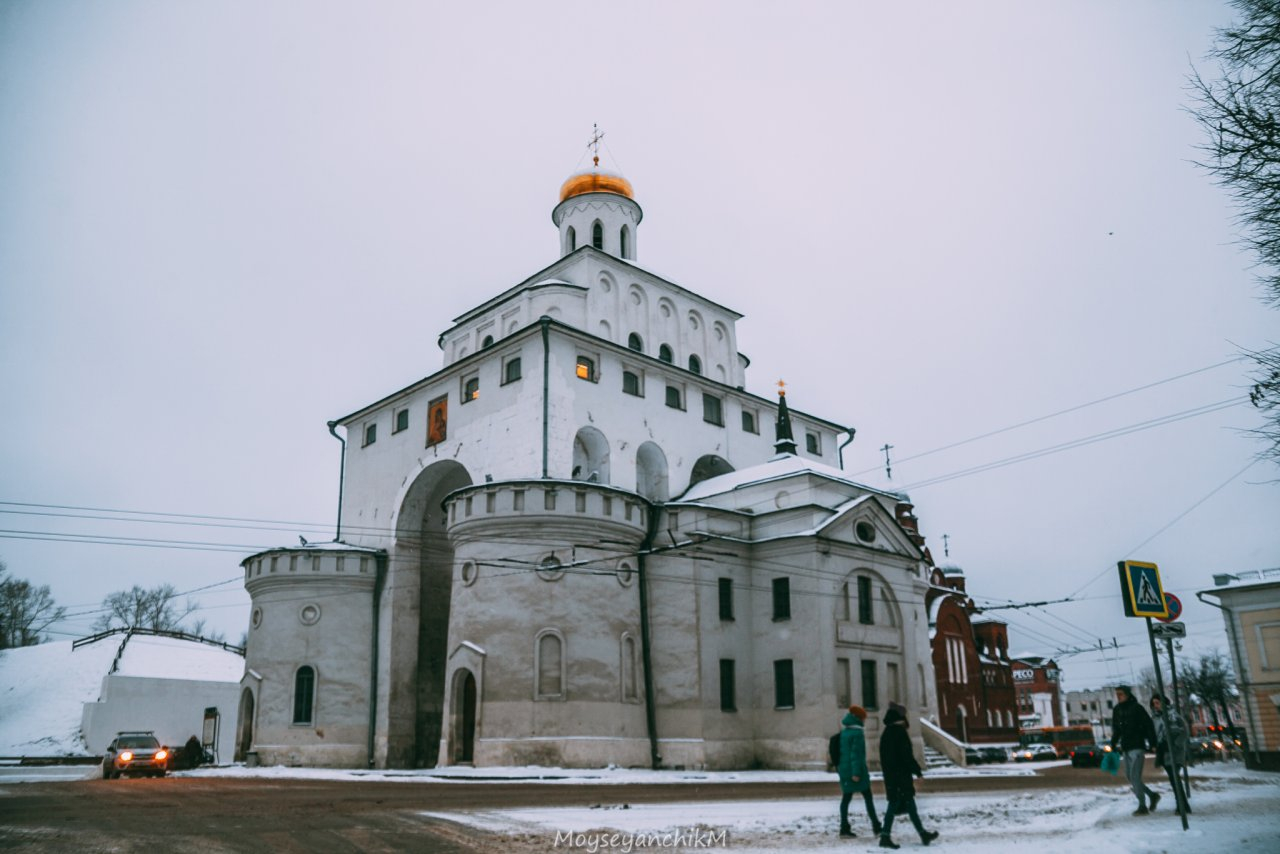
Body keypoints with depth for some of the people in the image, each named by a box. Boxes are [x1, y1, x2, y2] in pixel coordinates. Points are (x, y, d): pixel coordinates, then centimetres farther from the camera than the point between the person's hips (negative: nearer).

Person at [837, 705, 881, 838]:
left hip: (844, 769, 7)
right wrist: (856, 772, -20)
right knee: (867, 797, 4)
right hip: (857, 770, -7)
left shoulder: (843, 733, 10)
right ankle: (876, 827, 8)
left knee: (846, 798, 6)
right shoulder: (857, 733, -13)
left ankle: (844, 828, 4)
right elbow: (856, 753, -19)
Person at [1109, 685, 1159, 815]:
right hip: (1125, 748, 7)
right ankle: (1152, 796, 26)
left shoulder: (1137, 708, -8)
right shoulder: (1117, 710, 10)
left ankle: (1142, 806, -2)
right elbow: (1116, 730, 17)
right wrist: (1113, 745, 14)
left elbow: (1149, 726, -10)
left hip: (1137, 747, -7)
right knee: (1131, 777, 9)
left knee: (1135, 776, -10)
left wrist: (1153, 744, -15)